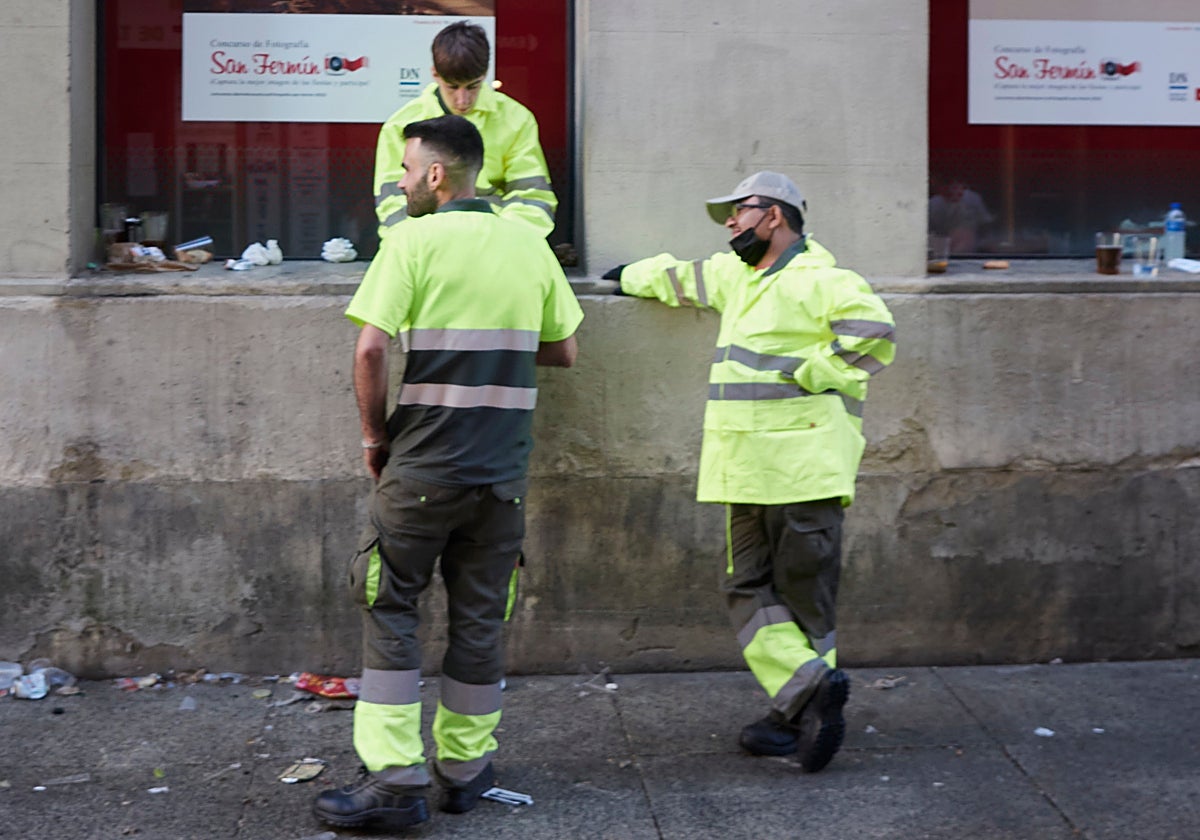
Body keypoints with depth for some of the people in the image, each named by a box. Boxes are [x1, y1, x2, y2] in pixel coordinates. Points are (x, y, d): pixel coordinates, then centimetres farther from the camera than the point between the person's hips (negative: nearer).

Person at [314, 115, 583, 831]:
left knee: (390, 610, 5)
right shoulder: (529, 243, 7)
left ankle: (396, 778, 1)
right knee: (480, 617, 12)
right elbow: (564, 350, 13)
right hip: (504, 469, 4)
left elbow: (371, 348, -16)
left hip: (423, 467, -4)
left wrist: (375, 434, -3)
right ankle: (465, 766, 22)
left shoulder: (415, 240, -7)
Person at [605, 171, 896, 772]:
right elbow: (685, 277, 41)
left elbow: (874, 332, -22)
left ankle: (803, 705, -2)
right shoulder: (737, 275, 22)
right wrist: (634, 277, 54)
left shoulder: (818, 281, -8)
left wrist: (809, 375, -17)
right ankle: (806, 690, 0)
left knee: (804, 592, -4)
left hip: (803, 470, -9)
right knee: (747, 586, 2)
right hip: (751, 473, 9)